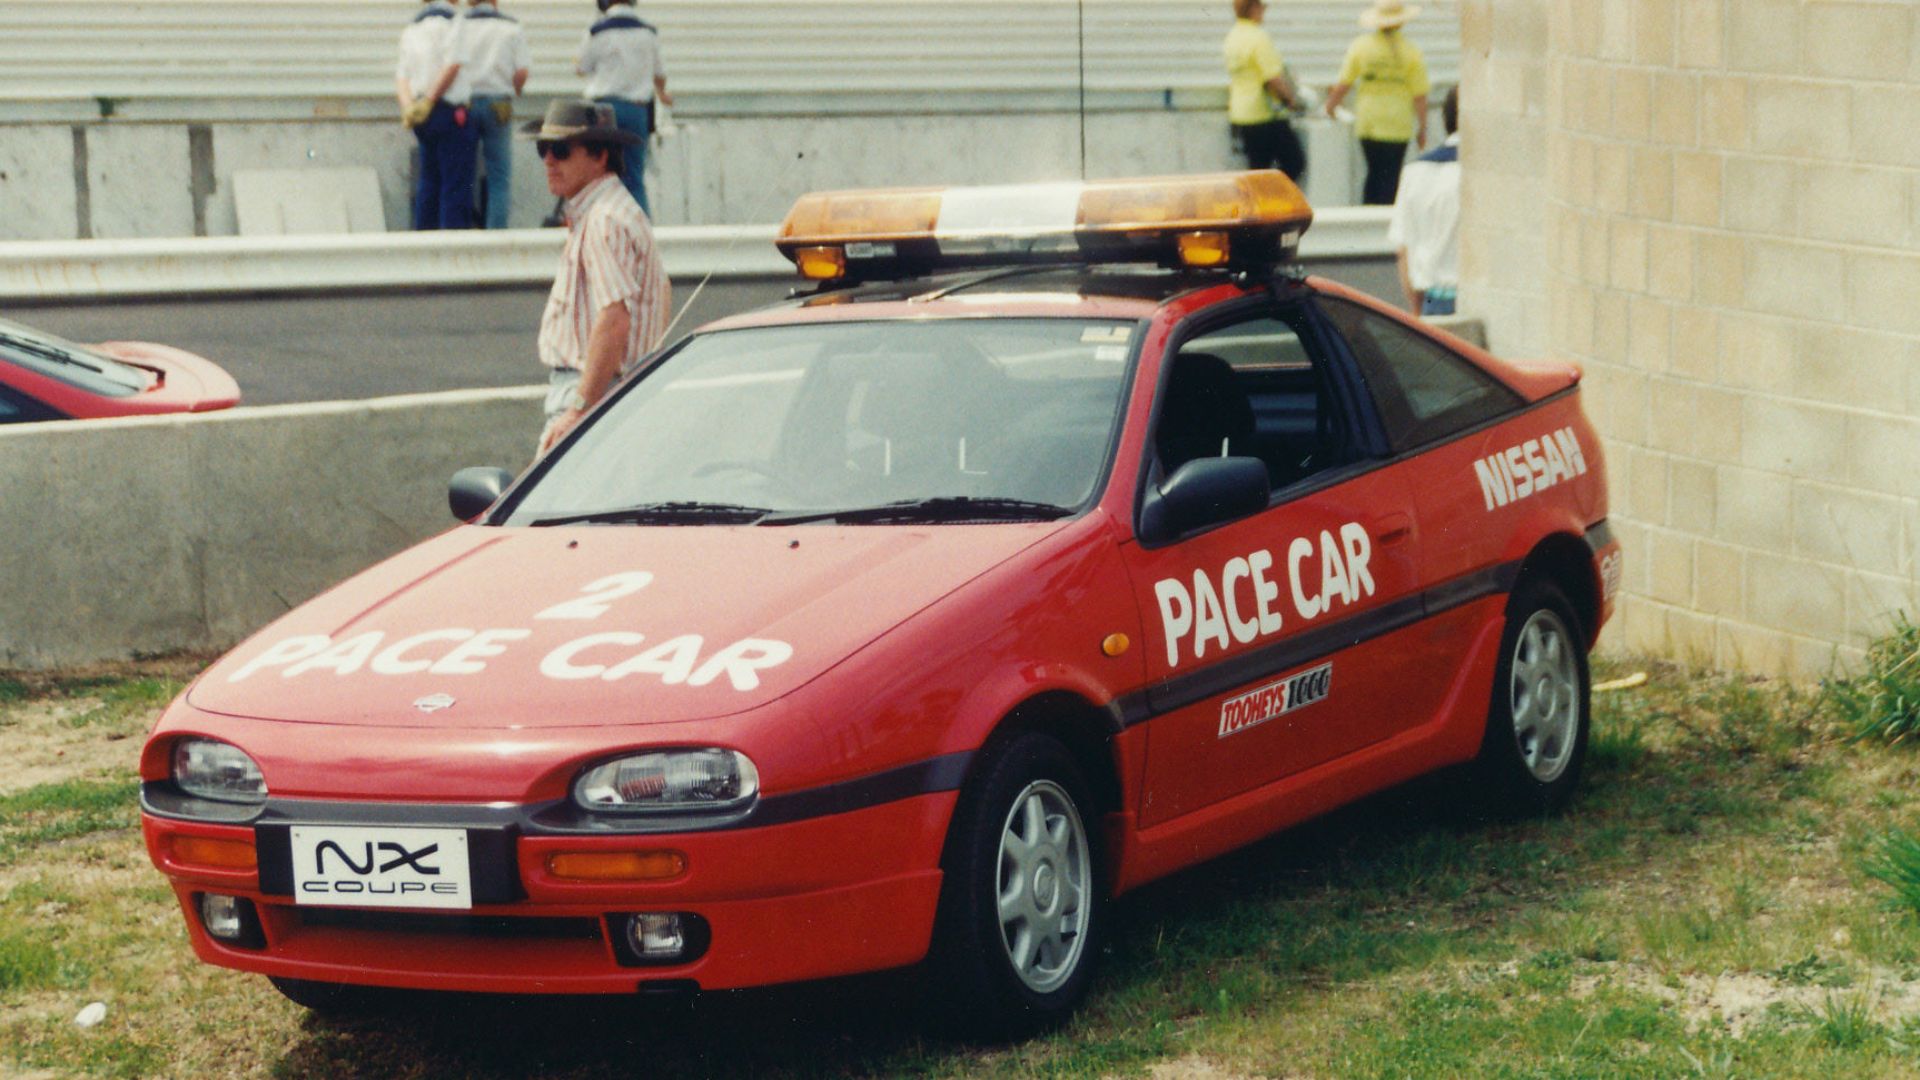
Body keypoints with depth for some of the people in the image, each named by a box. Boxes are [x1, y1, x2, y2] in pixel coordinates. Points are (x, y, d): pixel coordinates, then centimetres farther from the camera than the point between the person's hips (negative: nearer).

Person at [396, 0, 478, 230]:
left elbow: (401, 74, 9)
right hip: (449, 111, -8)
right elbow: (452, 66, -17)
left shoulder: (412, 27, 15)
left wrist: (408, 106, -3)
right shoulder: (451, 20, -9)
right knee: (457, 185, -5)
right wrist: (430, 101, -10)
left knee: (428, 183, 13)